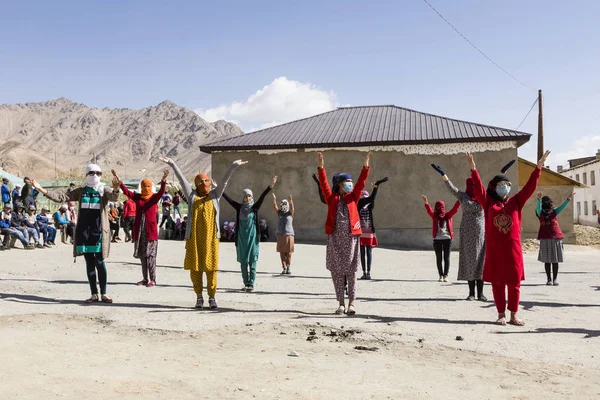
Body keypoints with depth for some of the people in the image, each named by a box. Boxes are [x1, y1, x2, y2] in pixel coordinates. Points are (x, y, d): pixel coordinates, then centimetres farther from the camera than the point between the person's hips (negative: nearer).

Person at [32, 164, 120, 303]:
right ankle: (94, 294, 13)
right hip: (84, 232, 4)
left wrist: (116, 188, -45)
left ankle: (103, 294, 5)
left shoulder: (104, 191, -1)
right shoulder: (81, 191, 9)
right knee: (89, 264, 7)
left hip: (98, 232, -4)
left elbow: (114, 197, -22)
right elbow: (61, 197, 7)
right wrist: (41, 189, -1)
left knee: (99, 263, -4)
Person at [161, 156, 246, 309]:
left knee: (211, 267, 1)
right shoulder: (191, 195, 8)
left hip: (211, 237, 0)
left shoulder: (215, 195, 8)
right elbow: (182, 179, 4)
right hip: (194, 237, 1)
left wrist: (233, 166, -11)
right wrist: (172, 164, -1)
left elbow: (225, 180, -1)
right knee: (195, 267, 4)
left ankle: (212, 297, 10)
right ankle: (199, 297, 16)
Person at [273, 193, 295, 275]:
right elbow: (275, 207, -9)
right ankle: (284, 268, 4)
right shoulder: (279, 213, 8)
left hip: (289, 235, -2)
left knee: (289, 253, 0)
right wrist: (274, 199, -27)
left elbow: (292, 208, -17)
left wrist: (291, 201, -37)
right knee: (282, 253, 1)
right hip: (280, 235, 2)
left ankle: (288, 268, 7)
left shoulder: (290, 213, 3)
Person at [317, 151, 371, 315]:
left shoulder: (353, 198, 10)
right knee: (337, 271, 4)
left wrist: (366, 164, -6)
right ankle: (341, 303, 13)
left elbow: (361, 182, 1)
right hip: (335, 239, 0)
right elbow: (324, 183, -4)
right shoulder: (331, 198, 5)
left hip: (351, 238, 1)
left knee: (351, 271, 1)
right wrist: (321, 165, -12)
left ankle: (351, 302, 8)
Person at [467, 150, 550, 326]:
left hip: (513, 248, 2)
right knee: (497, 282, 5)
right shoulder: (488, 203, 3)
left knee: (514, 282, 5)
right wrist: (473, 168, -19)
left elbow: (529, 187, 4)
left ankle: (514, 315, 15)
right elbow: (478, 188, -8)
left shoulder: (515, 202, 9)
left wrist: (538, 167, -4)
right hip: (494, 249, -1)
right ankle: (501, 314, 14)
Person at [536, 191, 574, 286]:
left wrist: (569, 199, -22)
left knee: (555, 260, 4)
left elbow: (562, 206, -5)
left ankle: (555, 279, 11)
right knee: (547, 260, 3)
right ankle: (549, 279, 13)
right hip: (545, 239, -2)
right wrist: (539, 199, -38)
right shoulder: (540, 213, 1)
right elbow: (538, 207, -18)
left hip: (556, 238, 2)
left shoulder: (554, 212, 7)